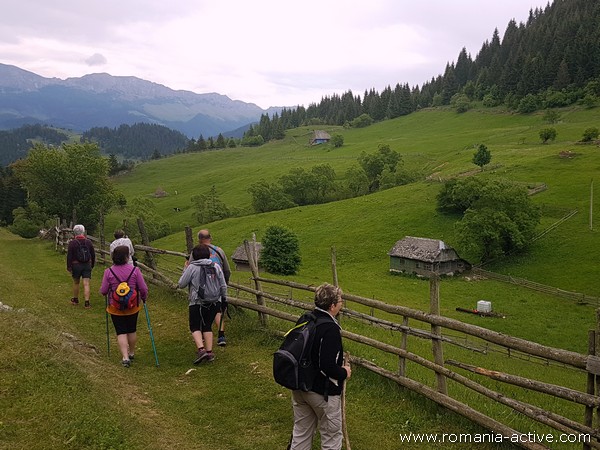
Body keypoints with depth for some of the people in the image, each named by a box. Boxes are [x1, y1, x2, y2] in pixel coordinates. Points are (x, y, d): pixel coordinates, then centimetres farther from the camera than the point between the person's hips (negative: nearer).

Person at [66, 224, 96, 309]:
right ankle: (87, 302, -8)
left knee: (76, 283, 17)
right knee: (86, 284, -2)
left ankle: (75, 300, 32)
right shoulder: (88, 242, 2)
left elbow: (69, 256, -10)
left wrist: (69, 267, -3)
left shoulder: (72, 243, -8)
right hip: (87, 265, 2)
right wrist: (92, 265, 19)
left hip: (76, 265, -1)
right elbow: (93, 255, 8)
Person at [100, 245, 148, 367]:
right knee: (132, 330, 19)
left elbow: (103, 291, -7)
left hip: (115, 308, -1)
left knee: (121, 332, 6)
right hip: (133, 307, 1)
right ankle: (132, 353, 34)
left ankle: (125, 357, -3)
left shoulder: (109, 272, -12)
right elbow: (143, 288, -10)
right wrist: (144, 298, 11)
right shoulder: (135, 270, -13)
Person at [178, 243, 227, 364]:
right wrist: (224, 299, 20)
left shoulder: (192, 267, -8)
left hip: (198, 303, -4)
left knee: (195, 327, 7)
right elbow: (223, 286, 7)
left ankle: (201, 349, -12)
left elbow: (181, 284, -3)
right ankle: (209, 352, 11)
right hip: (214, 303, 4)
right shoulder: (216, 267, 4)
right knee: (207, 326, 15)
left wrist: (185, 269, 8)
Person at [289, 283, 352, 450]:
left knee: (301, 432, 21)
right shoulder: (330, 329, -25)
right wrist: (344, 373, -9)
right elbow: (329, 367, -28)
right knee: (332, 436, 12)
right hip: (323, 392, -7)